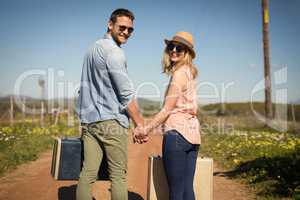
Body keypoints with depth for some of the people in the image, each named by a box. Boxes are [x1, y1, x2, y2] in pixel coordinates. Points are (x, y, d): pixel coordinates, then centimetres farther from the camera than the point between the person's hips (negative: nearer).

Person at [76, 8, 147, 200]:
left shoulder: (93, 48, 18)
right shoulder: (114, 52, -9)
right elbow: (126, 94, -12)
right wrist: (141, 124, -6)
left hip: (88, 120, 8)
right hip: (111, 121, -8)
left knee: (88, 173, 4)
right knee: (118, 175, 0)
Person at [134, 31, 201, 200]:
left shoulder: (179, 73, -9)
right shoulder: (190, 72, 16)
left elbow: (167, 109, -11)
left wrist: (146, 129, -5)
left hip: (177, 133, -9)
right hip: (192, 133, 9)